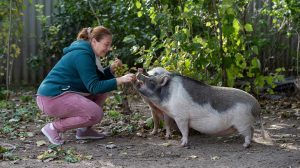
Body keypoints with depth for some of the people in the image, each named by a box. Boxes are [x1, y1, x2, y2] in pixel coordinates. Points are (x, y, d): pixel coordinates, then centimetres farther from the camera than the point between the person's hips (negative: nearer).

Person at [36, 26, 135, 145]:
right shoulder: (82, 55, -18)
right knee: (96, 114, -22)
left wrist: (111, 68, -1)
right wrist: (120, 80, -24)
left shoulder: (88, 53, 13)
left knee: (104, 90, 11)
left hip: (62, 92, 10)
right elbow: (94, 87, -21)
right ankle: (54, 128, -10)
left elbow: (99, 78, 17)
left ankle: (84, 130, 9)